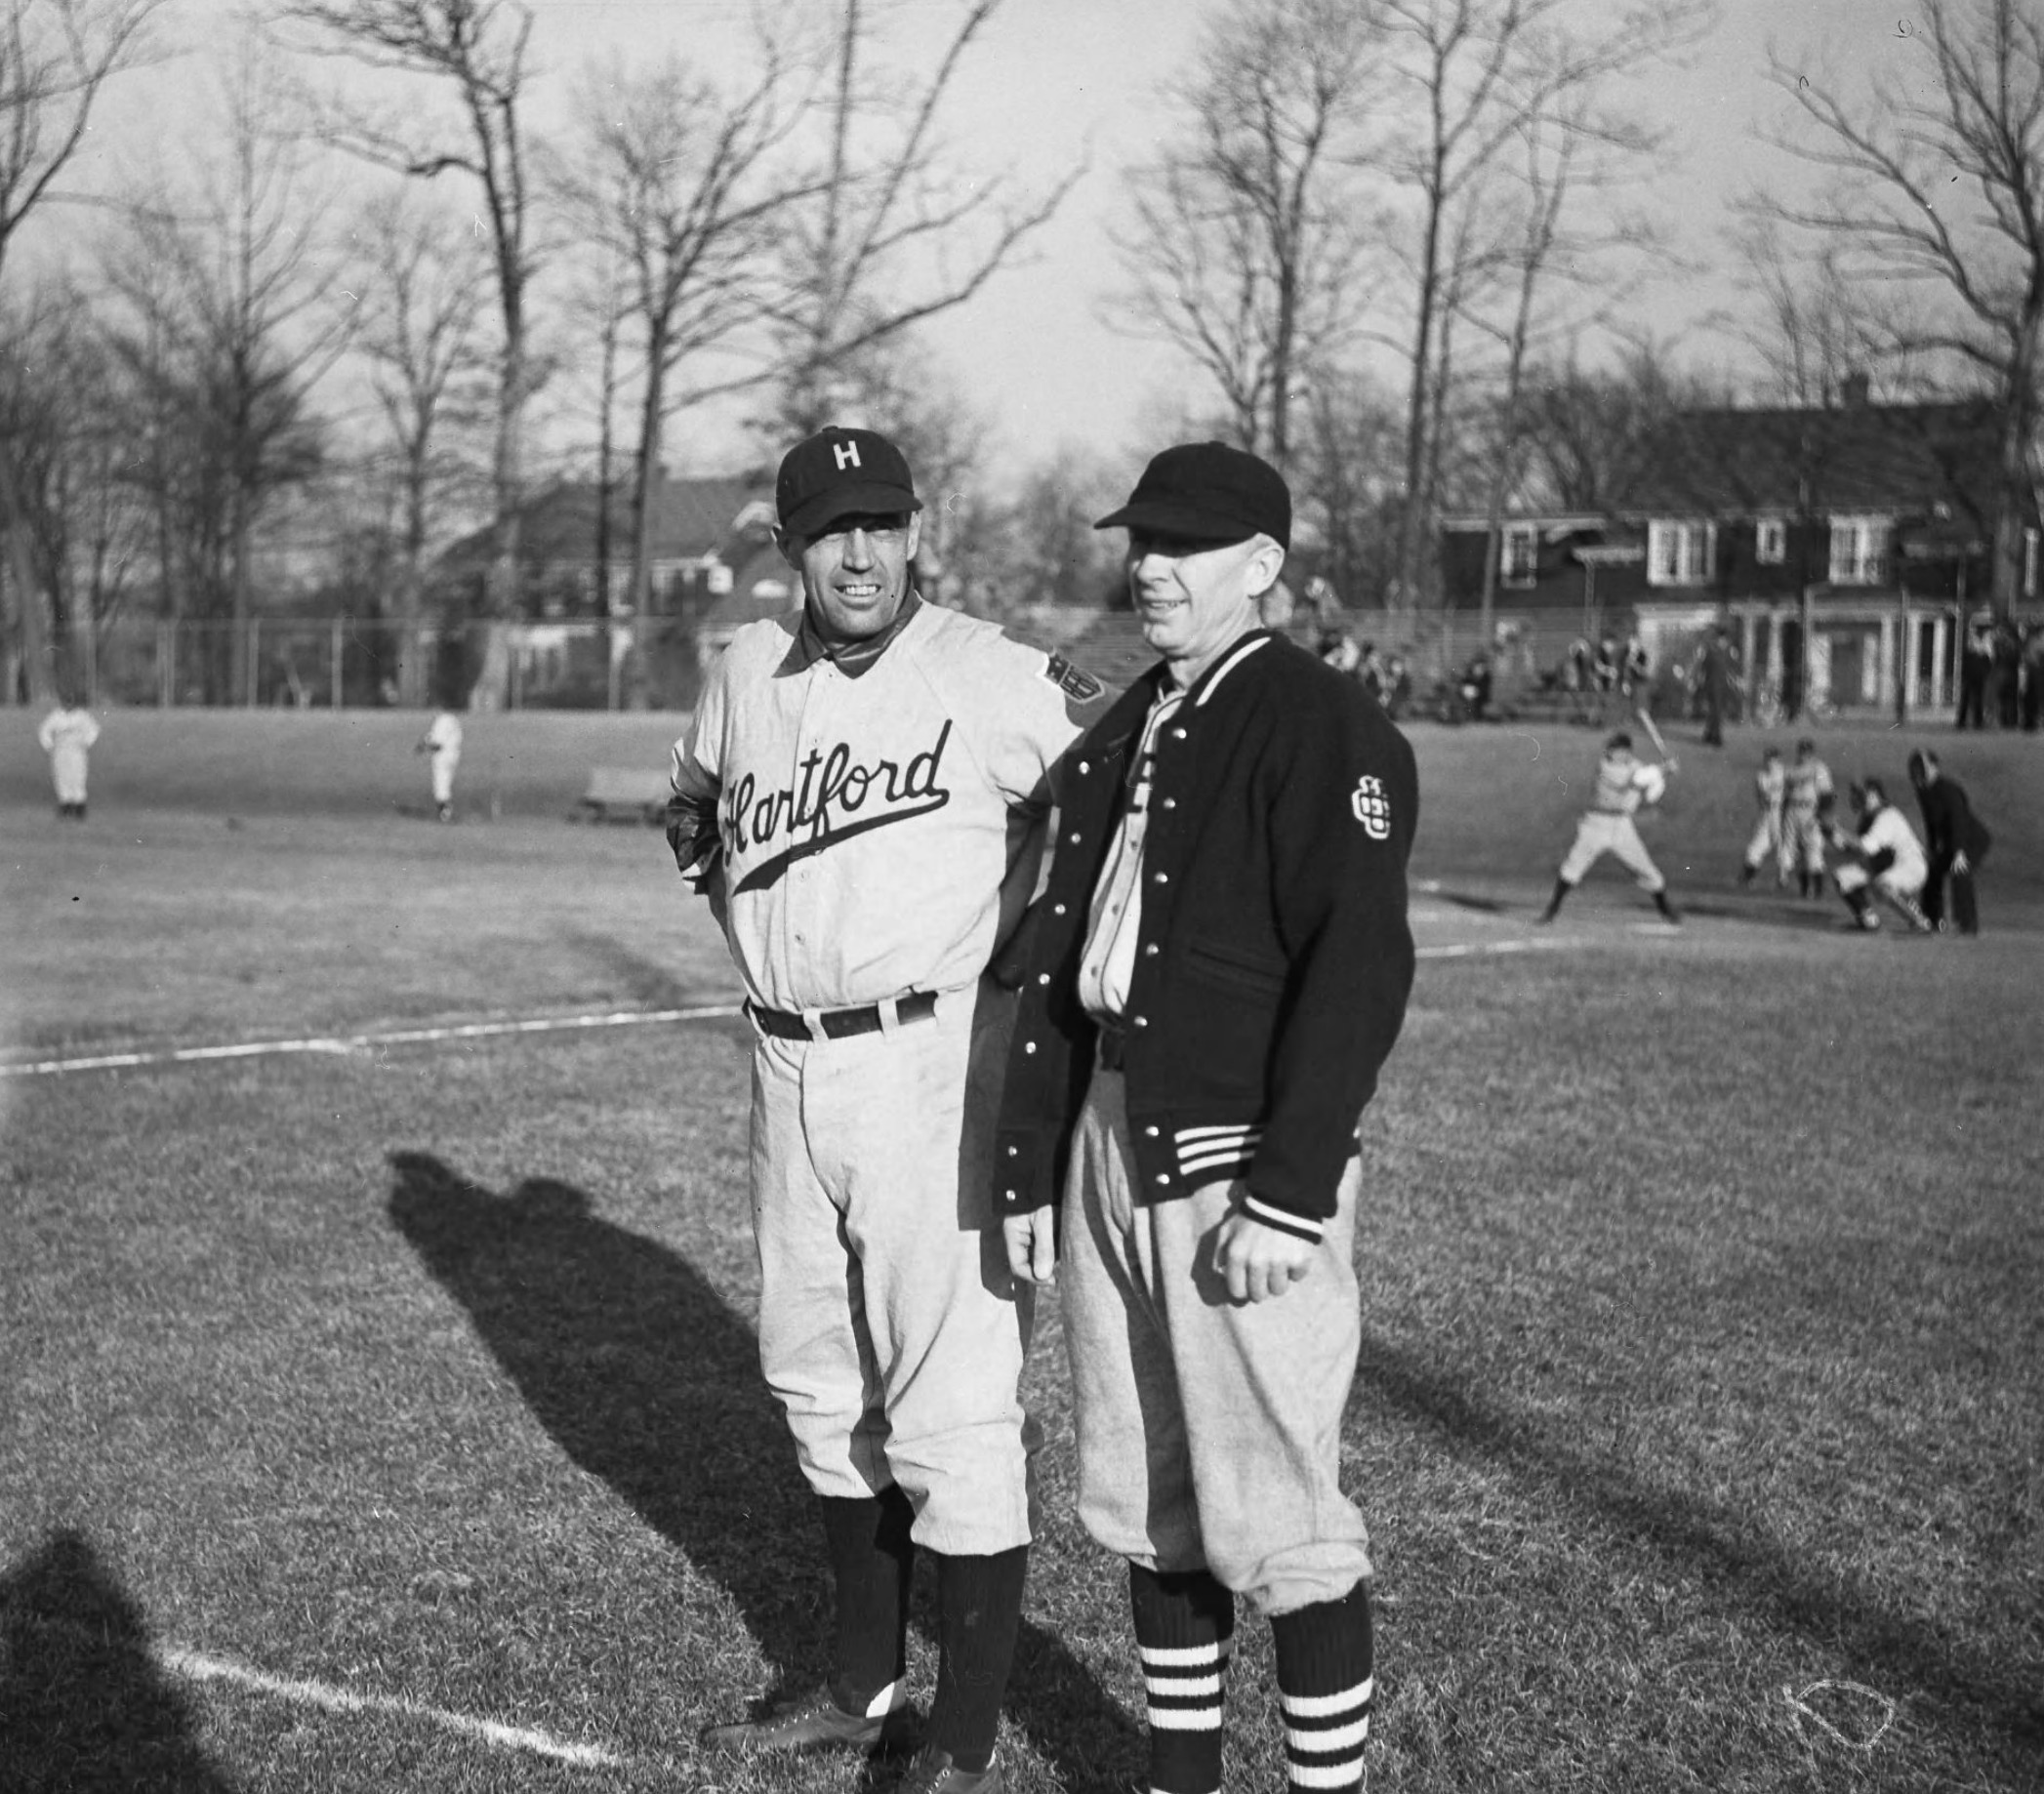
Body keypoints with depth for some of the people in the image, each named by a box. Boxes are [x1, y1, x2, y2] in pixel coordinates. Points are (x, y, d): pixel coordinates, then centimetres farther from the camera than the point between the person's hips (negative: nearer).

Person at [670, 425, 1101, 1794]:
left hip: (934, 1063, -7)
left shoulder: (996, 678, -10)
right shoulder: (749, 672, 9)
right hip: (791, 1067, 7)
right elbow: (696, 803, 28)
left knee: (954, 1405, -6)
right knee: (821, 1385, 16)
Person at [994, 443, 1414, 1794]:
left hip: (1242, 1164, -8)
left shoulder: (1324, 727, -9)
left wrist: (1288, 1196, -22)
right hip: (1109, 1142, 8)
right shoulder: (1123, 733, 16)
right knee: (1145, 1502, 14)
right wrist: (1029, 1165, 14)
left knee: (1272, 1519, -4)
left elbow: (1359, 964, -17)